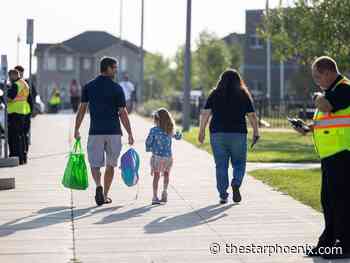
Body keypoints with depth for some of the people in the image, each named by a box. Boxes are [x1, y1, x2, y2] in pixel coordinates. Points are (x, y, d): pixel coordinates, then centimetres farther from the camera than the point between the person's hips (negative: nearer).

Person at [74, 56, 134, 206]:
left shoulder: (88, 87, 3)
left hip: (95, 132, 1)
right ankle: (105, 195, 17)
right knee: (110, 165, 13)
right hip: (114, 132, -1)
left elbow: (82, 109, 3)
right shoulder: (117, 88, -4)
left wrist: (76, 129, 10)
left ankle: (99, 186, -23)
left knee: (95, 163, 4)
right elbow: (123, 113, -5)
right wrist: (130, 134, 1)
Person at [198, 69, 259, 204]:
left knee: (221, 165, 6)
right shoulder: (244, 95, 2)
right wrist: (256, 132, 9)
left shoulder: (214, 95, 3)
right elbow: (252, 116, 1)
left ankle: (223, 195, 5)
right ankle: (236, 184, -14)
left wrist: (201, 131, 2)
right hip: (238, 134, -1)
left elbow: (205, 114, -2)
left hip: (218, 134, 1)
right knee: (239, 162, 12)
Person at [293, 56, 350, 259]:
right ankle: (328, 242, 22)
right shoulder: (332, 90, 19)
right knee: (328, 199, 14)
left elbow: (325, 107, -28)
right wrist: (308, 128, 12)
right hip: (331, 155, 10)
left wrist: (318, 98, -7)